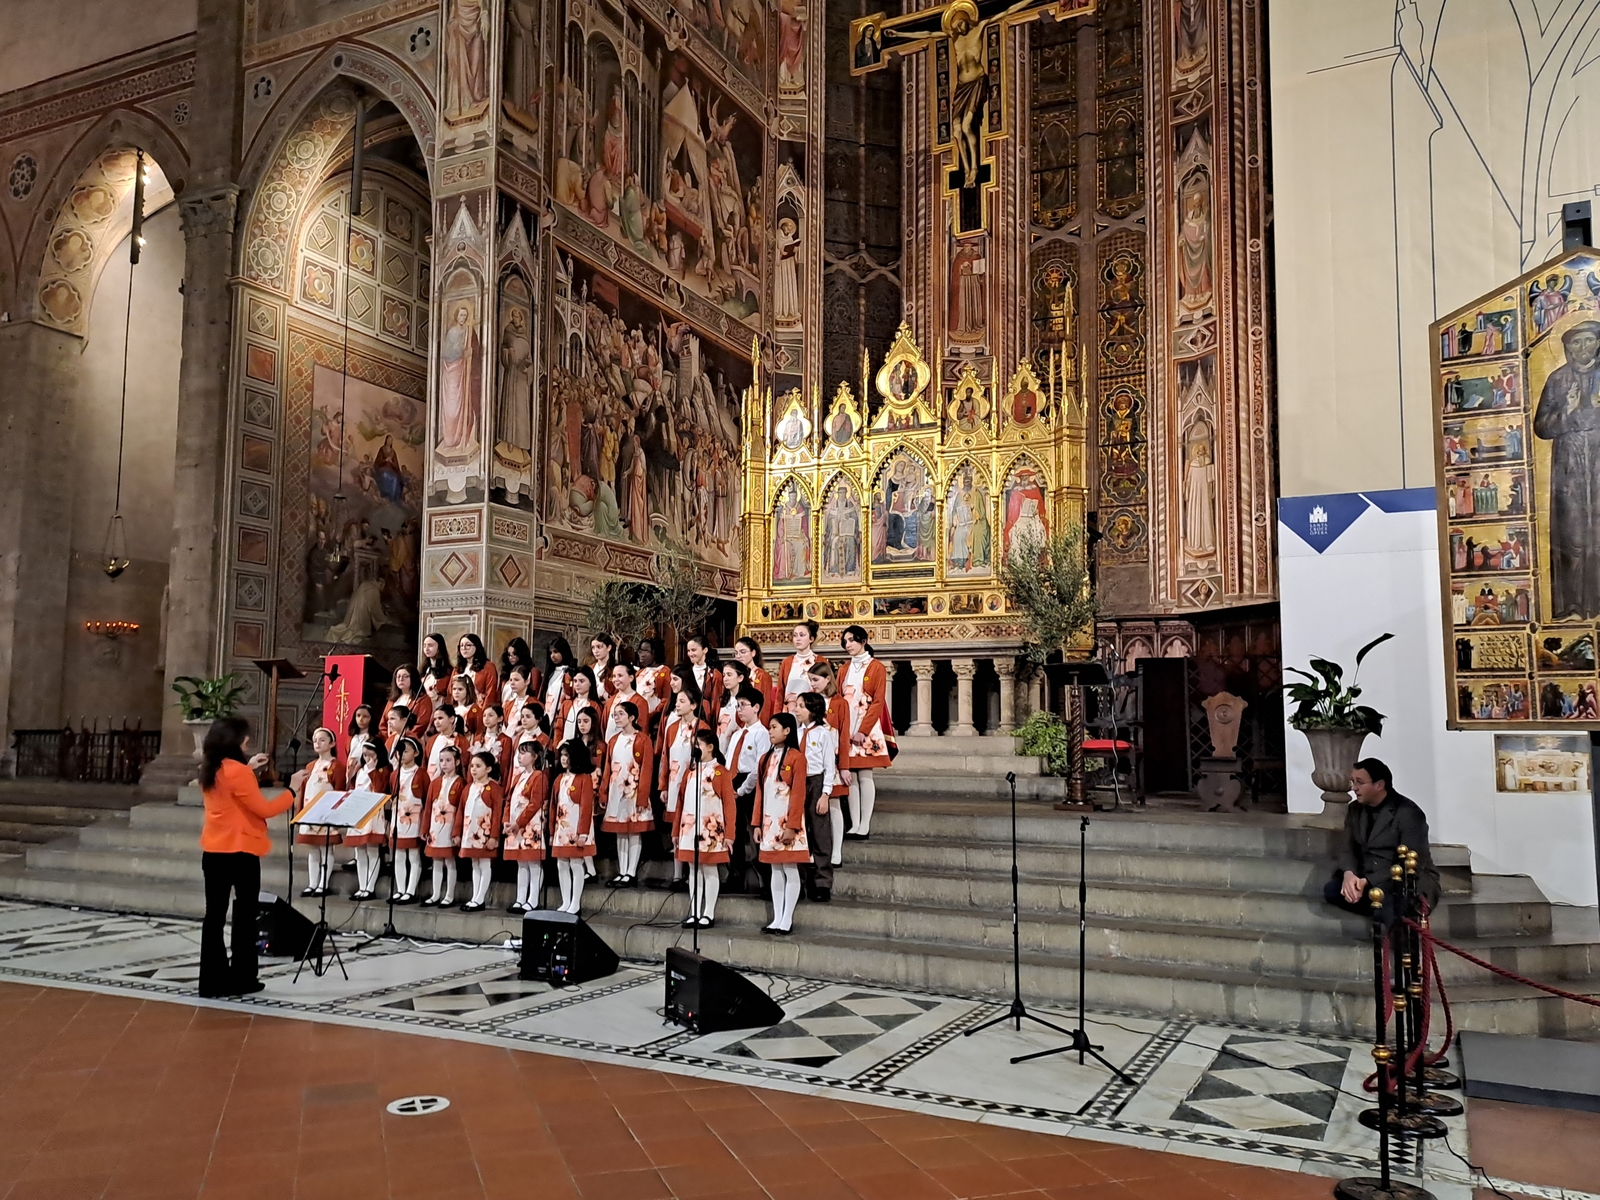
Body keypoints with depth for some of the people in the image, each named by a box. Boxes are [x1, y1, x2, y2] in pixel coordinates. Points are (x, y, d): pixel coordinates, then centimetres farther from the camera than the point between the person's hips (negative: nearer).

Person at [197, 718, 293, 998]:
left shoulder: (209, 771, 8)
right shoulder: (237, 772, -17)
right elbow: (263, 809, -14)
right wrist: (293, 791, -5)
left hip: (213, 850, 7)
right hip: (240, 851, -7)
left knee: (215, 914, 8)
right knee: (245, 915, 4)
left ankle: (212, 981, 11)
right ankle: (241, 978, 9)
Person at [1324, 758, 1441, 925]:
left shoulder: (1408, 813, -14)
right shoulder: (1355, 809, 8)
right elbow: (1348, 849, 3)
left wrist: (1368, 882, -29)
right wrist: (1348, 874, -23)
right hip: (1367, 881, 7)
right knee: (1332, 889, -22)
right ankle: (1389, 913, -23)